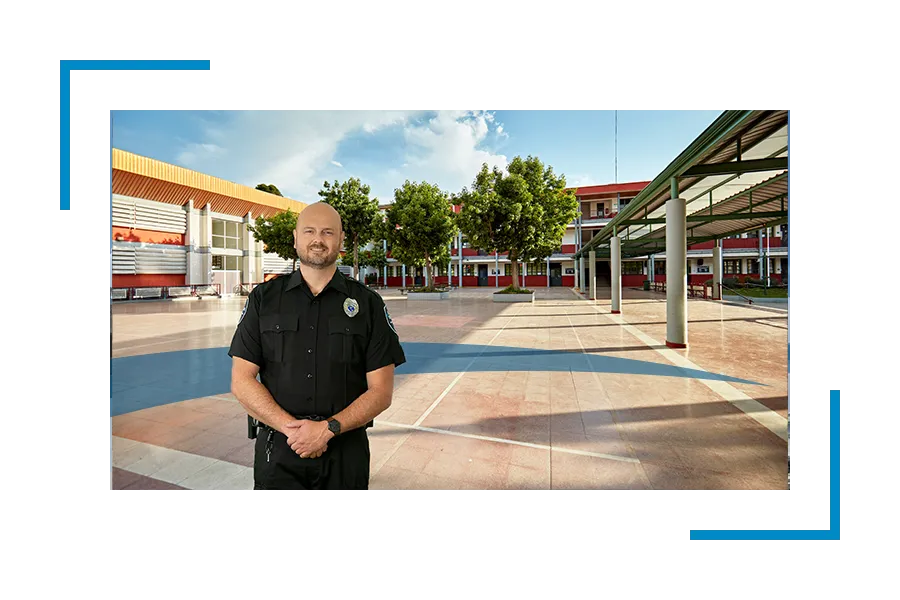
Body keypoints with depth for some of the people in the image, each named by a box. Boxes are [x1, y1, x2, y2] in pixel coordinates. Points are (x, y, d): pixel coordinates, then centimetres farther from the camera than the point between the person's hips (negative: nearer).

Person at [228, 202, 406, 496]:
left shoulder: (368, 303, -5)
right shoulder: (263, 298, 1)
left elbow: (381, 391, -6)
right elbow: (241, 381, -2)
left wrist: (328, 428, -16)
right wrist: (291, 427, -13)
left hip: (346, 452, 0)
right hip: (277, 450, 1)